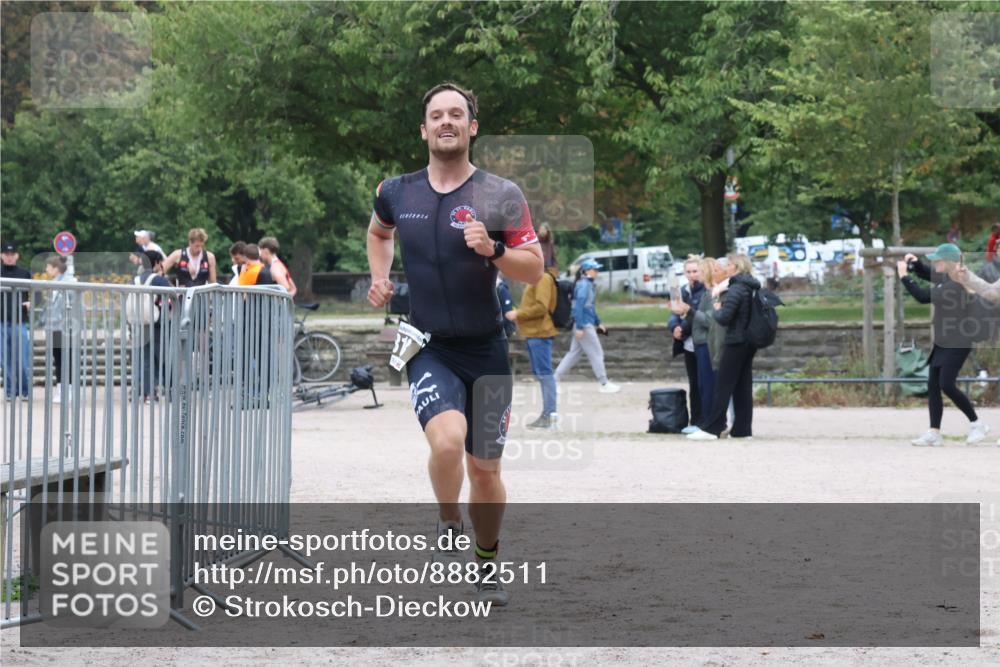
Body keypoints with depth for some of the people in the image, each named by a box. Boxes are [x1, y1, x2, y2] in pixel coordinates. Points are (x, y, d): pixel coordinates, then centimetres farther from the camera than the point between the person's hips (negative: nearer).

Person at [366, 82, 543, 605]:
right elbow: (378, 232, 26)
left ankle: (487, 563, 33)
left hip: (486, 351, 0)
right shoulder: (396, 193, 3)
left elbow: (534, 271, -5)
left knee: (485, 468, 8)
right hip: (428, 348, 0)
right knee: (447, 440, -27)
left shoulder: (501, 196, -4)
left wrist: (493, 250, -22)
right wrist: (379, 279, 11)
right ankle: (449, 524, 3)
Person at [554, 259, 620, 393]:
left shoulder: (589, 284, 16)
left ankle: (554, 380, 13)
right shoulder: (583, 285, -15)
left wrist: (598, 323, 25)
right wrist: (579, 327, -23)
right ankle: (604, 384, 5)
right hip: (585, 325, -10)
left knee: (574, 354, 11)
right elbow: (579, 306, -20)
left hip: (587, 324, 10)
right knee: (596, 354, -2)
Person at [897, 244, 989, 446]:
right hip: (943, 341, 10)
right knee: (933, 385, 5)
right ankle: (934, 433, 6)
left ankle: (976, 424, 1)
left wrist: (904, 276, -19)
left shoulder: (957, 284, -21)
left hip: (958, 343, -10)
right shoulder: (946, 278, 7)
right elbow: (926, 273, 25)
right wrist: (914, 263, 4)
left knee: (947, 385, -13)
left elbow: (924, 296, -25)